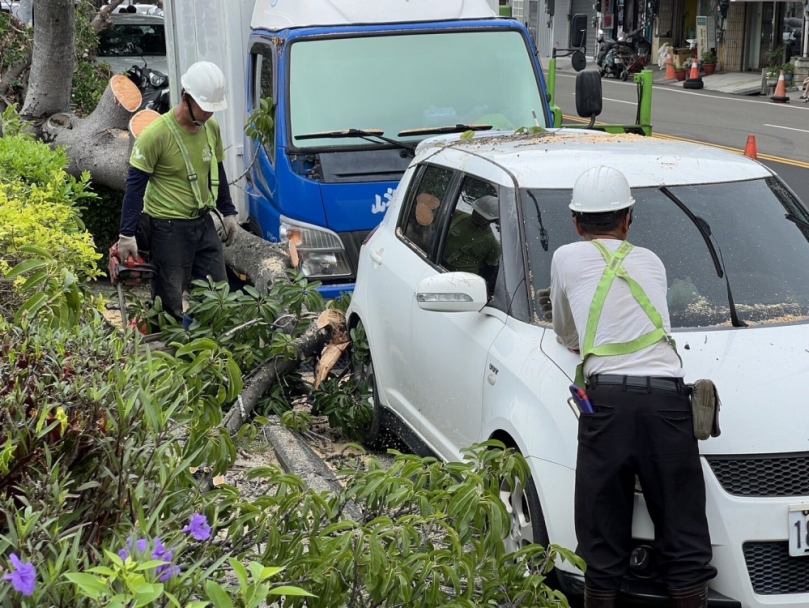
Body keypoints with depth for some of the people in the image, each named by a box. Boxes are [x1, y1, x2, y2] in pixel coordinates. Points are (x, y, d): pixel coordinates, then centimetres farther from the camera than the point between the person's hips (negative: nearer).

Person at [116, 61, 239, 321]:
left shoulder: (211, 127, 2)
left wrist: (228, 212, 19)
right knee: (171, 301, -1)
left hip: (204, 223, 7)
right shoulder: (157, 134, -18)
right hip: (169, 228, -7)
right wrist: (127, 234, -16)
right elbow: (135, 185, -15)